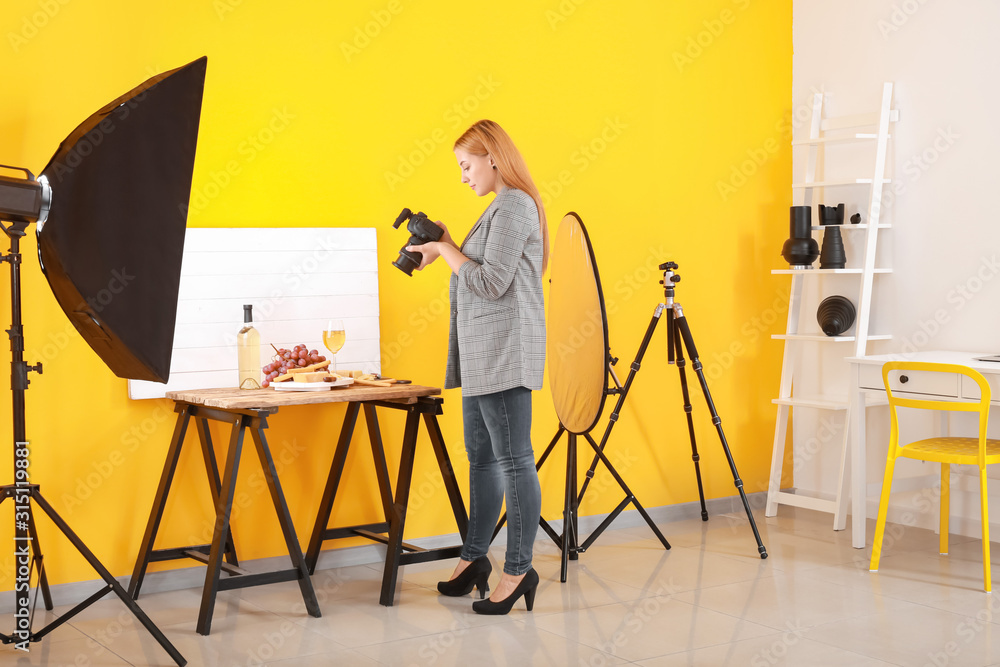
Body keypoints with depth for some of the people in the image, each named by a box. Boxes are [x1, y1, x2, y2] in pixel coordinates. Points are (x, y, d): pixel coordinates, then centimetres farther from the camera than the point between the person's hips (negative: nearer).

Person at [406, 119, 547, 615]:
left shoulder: (514, 206, -11)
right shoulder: (501, 207, 20)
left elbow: (491, 283, -18)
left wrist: (446, 250, -9)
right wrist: (446, 250, 11)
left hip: (506, 350, -11)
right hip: (482, 353, 11)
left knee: (513, 459, -7)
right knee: (482, 456, 15)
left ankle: (518, 569, -2)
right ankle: (474, 557, 23)